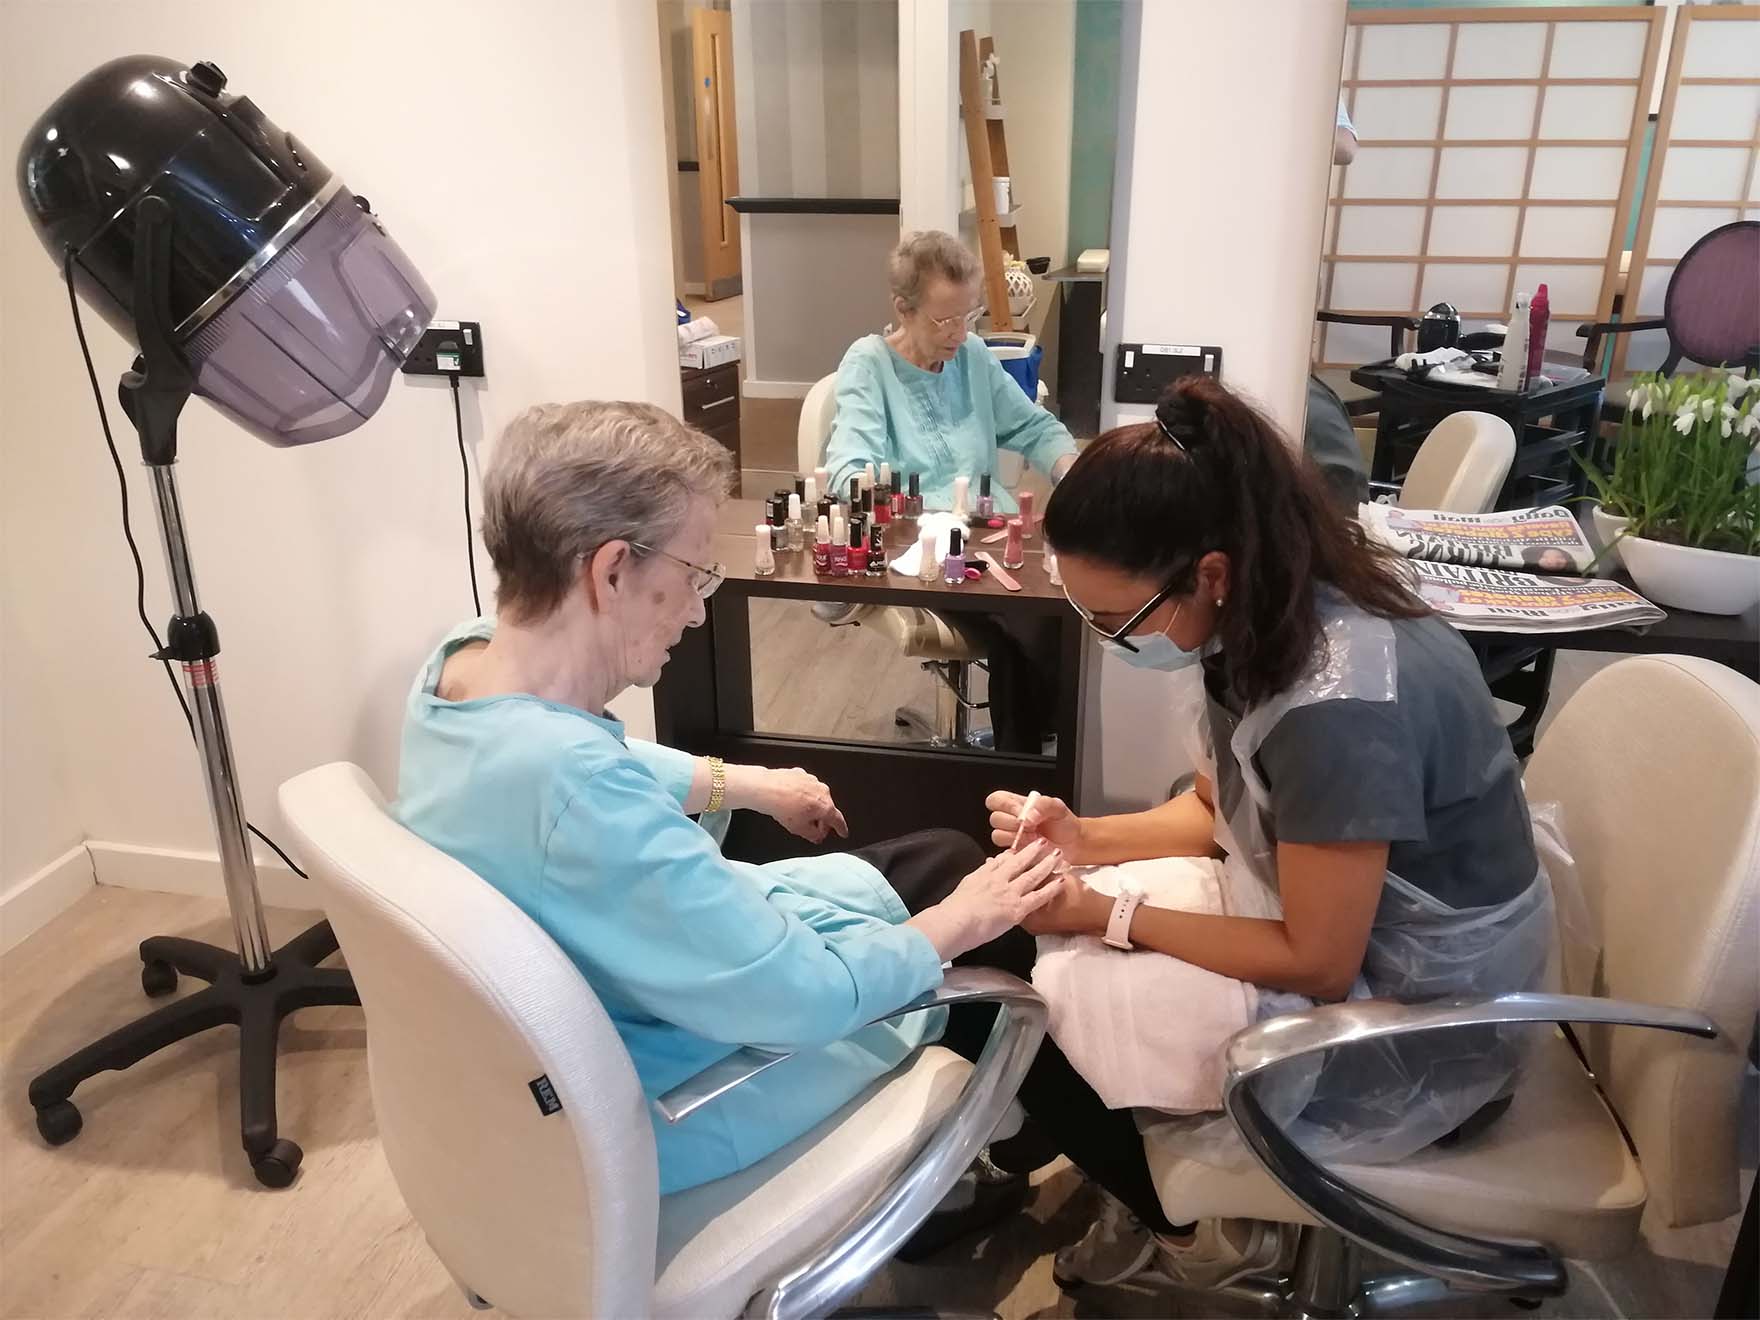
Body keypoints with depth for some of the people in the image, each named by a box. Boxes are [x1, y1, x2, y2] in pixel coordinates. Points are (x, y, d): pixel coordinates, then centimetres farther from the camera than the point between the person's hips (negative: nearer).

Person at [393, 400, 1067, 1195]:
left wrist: (748, 785, 13)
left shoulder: (465, 657, -12)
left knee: (944, 859, 15)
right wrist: (955, 925, -15)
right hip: (664, 1106, -8)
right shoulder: (573, 787, -41)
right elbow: (803, 998, -31)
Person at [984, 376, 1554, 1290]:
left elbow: (1315, 965, -25)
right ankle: (1158, 1190, 25)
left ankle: (1202, 1232, 20)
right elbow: (1222, 809, 8)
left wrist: (1106, 916, -21)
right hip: (1327, 932, 8)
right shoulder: (1266, 621, -7)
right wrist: (1089, 839, -7)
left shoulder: (1338, 706, -35)